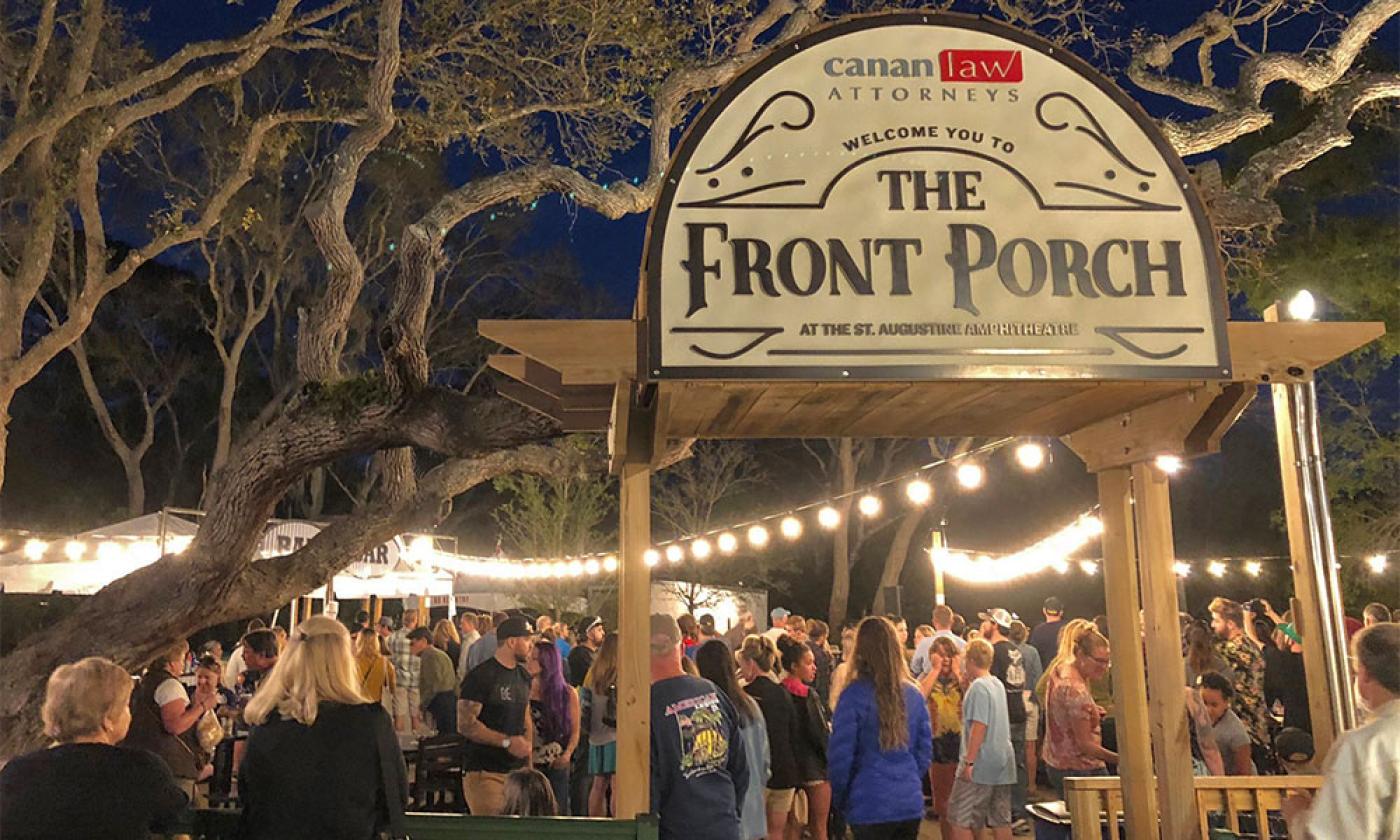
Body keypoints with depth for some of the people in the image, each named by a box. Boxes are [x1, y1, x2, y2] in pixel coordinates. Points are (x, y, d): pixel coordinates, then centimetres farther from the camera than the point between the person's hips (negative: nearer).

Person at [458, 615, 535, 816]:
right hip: (485, 773, -7)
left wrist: (528, 744, 7)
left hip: (518, 769, 7)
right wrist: (507, 742, -18)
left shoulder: (524, 676, 15)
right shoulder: (481, 676, -10)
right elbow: (465, 724, -16)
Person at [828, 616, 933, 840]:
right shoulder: (913, 694, 2)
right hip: (911, 804, 4)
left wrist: (839, 799, 3)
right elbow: (925, 750, 7)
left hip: (869, 807, -4)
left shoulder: (854, 695, -13)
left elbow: (840, 755, -11)